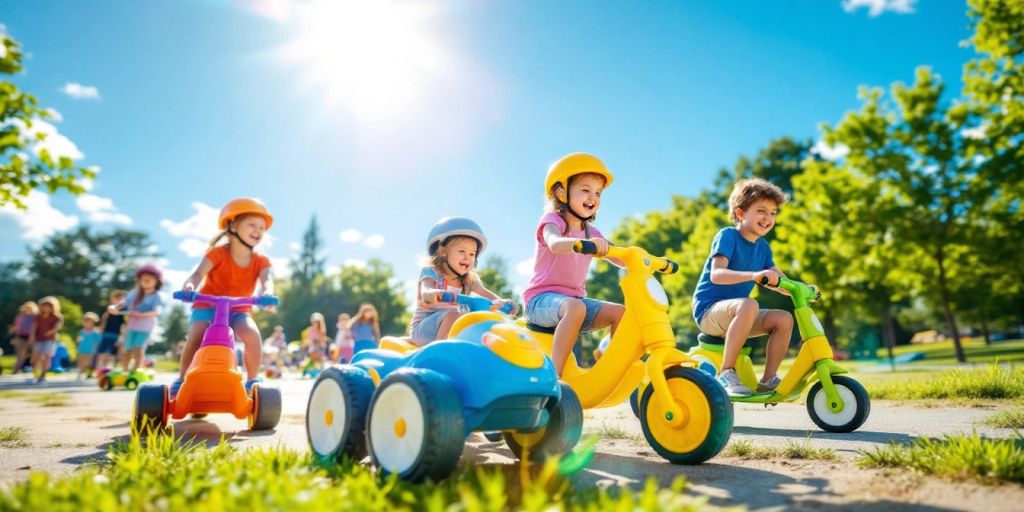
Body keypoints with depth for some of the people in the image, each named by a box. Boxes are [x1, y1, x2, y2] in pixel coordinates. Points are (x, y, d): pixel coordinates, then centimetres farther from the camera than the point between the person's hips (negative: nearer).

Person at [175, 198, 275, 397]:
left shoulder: (261, 261, -6)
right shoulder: (218, 253, -13)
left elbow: (267, 280, -25)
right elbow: (199, 273, -27)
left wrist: (267, 292, -49)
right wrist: (189, 285, -51)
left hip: (238, 310, 1)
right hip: (208, 305, -1)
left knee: (252, 335, -28)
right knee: (195, 337, -28)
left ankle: (252, 380, -9)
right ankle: (181, 380, -3)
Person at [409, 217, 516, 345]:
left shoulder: (468, 280, 6)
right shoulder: (430, 272, -9)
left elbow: (485, 293, -8)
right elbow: (425, 292, -29)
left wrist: (501, 302, -31)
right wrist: (433, 294, -55)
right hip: (422, 328, -5)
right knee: (453, 314, -32)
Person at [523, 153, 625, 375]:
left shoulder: (592, 233, 14)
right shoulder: (552, 220, -7)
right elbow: (555, 244, -31)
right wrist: (584, 243, -51)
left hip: (576, 298, 7)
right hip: (542, 298, -7)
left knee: (621, 312, -11)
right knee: (575, 308, -37)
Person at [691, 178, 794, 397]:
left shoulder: (763, 247, 9)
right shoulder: (727, 235, -13)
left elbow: (778, 281, 10)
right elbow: (716, 274, -27)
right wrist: (754, 275, -41)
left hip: (734, 311, 7)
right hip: (709, 310, -7)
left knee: (784, 319, -10)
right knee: (748, 305, -34)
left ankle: (768, 379, 1)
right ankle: (726, 372, -26)